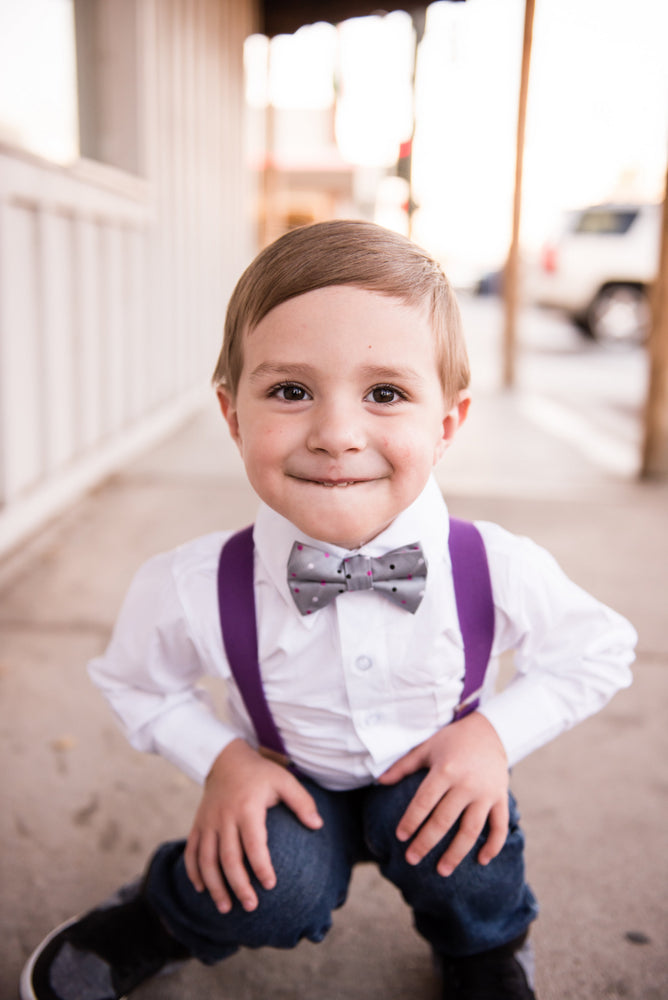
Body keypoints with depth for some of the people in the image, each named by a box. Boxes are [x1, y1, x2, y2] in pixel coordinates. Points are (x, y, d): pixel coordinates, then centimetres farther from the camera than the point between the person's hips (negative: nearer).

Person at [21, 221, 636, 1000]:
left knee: (458, 828, -27)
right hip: (294, 787, 0)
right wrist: (221, 758, -17)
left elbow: (600, 652, -5)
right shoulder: (192, 591, -26)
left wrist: (497, 731, -18)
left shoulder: (503, 571, -27)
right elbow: (137, 683, -3)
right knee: (272, 893, -25)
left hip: (431, 783, 1)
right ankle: (168, 912, 13)